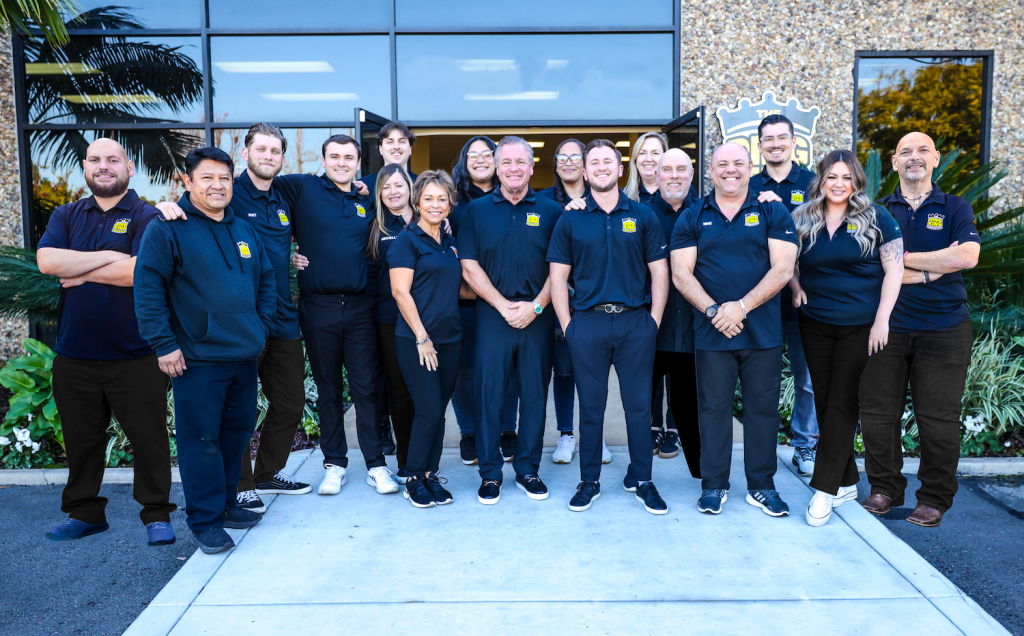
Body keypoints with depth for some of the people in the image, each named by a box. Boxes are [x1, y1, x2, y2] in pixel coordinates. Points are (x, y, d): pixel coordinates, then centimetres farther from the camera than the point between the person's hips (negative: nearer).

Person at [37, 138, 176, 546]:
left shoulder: (147, 217, -3)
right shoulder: (67, 216, 12)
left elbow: (141, 271, -19)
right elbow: (47, 260, -6)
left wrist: (82, 273, -9)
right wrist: (108, 257, -12)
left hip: (135, 356, -4)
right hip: (75, 355, 5)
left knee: (149, 438, 3)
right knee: (81, 440, 16)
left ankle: (157, 515, 17)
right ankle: (84, 513, 32)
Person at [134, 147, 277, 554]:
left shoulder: (245, 230, 13)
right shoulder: (167, 229, -7)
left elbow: (266, 280, 21)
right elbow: (147, 288, -12)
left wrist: (263, 326, 11)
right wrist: (164, 344, -15)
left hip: (245, 354, 7)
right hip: (198, 357, -7)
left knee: (238, 430, 15)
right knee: (201, 439, 0)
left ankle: (226, 504, 31)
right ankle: (205, 521, 12)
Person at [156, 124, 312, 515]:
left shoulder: (283, 200, 14)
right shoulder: (228, 194, -5)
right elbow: (189, 207, -11)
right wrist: (168, 206, -32)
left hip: (283, 318, 7)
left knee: (290, 402, 15)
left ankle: (269, 473, 33)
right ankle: (239, 486, 18)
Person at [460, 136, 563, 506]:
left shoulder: (550, 211, 6)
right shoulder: (476, 211, 6)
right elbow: (469, 267, 0)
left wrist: (535, 306, -9)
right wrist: (505, 306, -8)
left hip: (538, 318, 1)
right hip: (492, 316, 0)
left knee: (535, 395, 7)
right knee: (488, 394, 1)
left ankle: (528, 470, 21)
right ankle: (489, 473, 14)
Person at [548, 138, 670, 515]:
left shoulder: (643, 216, 6)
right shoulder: (570, 220, 6)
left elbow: (659, 272, 6)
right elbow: (558, 276, 4)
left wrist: (654, 320, -2)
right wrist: (567, 325, -3)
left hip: (635, 321, 0)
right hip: (587, 322, 0)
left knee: (639, 404, 6)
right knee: (590, 405, 8)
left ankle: (641, 478, 21)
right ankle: (589, 481, 20)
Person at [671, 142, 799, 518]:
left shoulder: (773, 212, 5)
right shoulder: (692, 218, 7)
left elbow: (782, 269, -5)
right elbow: (681, 273, 0)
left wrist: (741, 306, -15)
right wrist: (713, 310, -14)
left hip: (763, 331, 0)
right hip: (711, 332, 0)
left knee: (762, 408, 7)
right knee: (713, 408, 6)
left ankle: (762, 486, 21)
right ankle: (714, 485, 18)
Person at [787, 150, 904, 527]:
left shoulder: (875, 219, -3)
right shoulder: (803, 220, 6)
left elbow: (894, 269, -6)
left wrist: (882, 320, -12)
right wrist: (795, 287, -4)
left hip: (860, 326, -3)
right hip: (815, 325, 4)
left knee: (843, 404, -4)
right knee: (824, 402, 7)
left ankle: (825, 488, 1)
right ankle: (847, 482, 22)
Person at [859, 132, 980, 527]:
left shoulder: (955, 208, 7)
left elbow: (968, 256, -12)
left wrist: (903, 259, -9)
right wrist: (932, 270, -11)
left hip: (944, 329, -1)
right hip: (887, 326, 1)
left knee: (939, 417, 3)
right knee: (878, 413, 5)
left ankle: (934, 499, 18)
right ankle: (884, 489, 22)